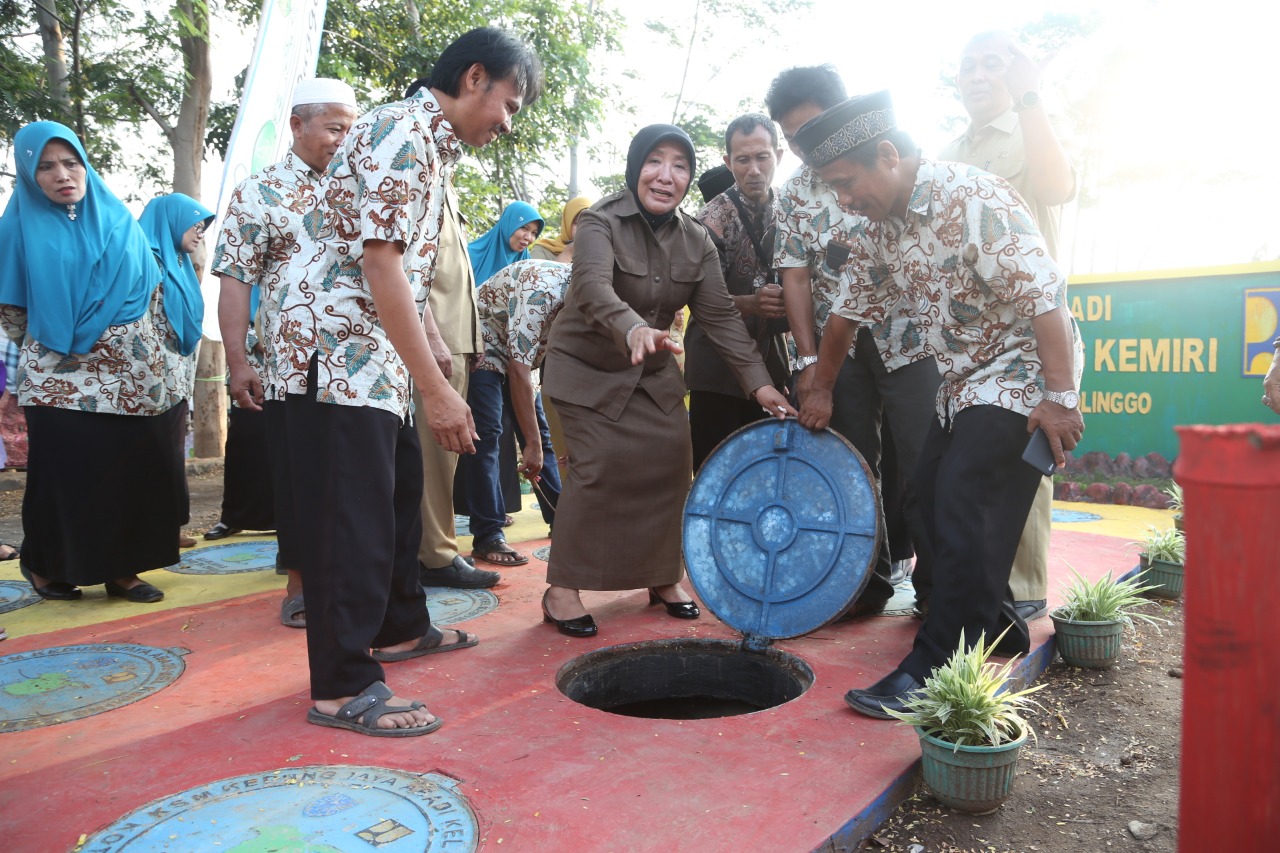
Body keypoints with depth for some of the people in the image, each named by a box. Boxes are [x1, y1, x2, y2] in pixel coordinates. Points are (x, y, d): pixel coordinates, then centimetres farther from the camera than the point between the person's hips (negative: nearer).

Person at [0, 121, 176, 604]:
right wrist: (52, 342, 6)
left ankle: (122, 569, 11)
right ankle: (46, 568, 16)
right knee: (65, 473, -1)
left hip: (129, 378, 2)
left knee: (132, 471, 0)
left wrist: (135, 340, 9)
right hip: (61, 379, -2)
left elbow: (150, 288, 15)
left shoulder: (118, 219, 10)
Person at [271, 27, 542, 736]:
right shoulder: (404, 132, -15)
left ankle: (401, 627, 32)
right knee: (354, 513, -8)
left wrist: (430, 369, 19)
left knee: (399, 494, 17)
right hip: (336, 350, -10)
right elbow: (380, 264, -23)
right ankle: (341, 688, 0)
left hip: (375, 353, 10)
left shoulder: (431, 142, 17)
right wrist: (437, 387, -23)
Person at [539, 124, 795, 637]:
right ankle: (562, 589, -3)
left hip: (653, 372, 5)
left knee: (670, 461, -3)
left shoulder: (696, 239, -2)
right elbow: (592, 287, -38)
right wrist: (633, 329, -60)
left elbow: (720, 314, -6)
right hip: (587, 367, -5)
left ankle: (663, 579, 15)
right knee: (598, 467, -16)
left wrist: (759, 382, -16)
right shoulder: (601, 222, -19)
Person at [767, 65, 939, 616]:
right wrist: (809, 359, -5)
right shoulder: (793, 195, 7)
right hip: (839, 349, 3)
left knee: (919, 468, -4)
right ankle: (871, 579, 19)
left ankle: (935, 586, 10)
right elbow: (795, 277, 1)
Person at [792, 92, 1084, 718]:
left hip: (1019, 376, -9)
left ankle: (932, 671, -8)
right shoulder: (880, 227, 4)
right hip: (961, 382, 9)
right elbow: (848, 310, 14)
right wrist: (820, 390, 19)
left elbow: (1044, 295, -26)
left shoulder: (973, 199, -22)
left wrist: (1061, 397, -26)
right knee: (930, 497, 10)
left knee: (963, 511, -15)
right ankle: (996, 626, 27)